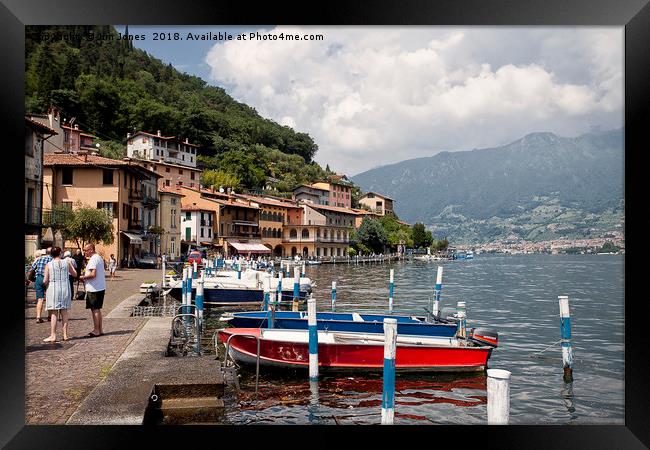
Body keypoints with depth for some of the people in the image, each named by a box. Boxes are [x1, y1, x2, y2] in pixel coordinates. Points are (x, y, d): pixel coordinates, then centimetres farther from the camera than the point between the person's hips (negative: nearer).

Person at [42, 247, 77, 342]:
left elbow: (45, 281, -5)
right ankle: (65, 335, 12)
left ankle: (53, 336, 1)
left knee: (53, 313, 1)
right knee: (64, 312, 9)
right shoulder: (66, 262, -1)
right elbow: (75, 274, 10)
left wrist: (45, 284, 18)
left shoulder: (49, 265, -5)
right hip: (65, 288, 2)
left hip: (53, 289, -2)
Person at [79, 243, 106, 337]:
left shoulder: (93, 259, -16)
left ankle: (96, 331, 2)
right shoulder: (99, 257, 16)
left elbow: (93, 274, -24)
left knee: (95, 309, -3)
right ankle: (100, 330, 20)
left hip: (94, 289, -10)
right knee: (97, 309, 15)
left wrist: (83, 277, -9)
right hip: (100, 288, 10)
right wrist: (86, 276, 17)